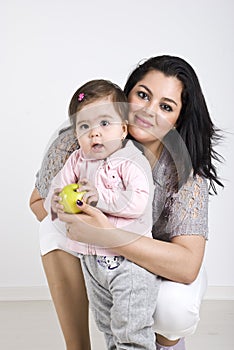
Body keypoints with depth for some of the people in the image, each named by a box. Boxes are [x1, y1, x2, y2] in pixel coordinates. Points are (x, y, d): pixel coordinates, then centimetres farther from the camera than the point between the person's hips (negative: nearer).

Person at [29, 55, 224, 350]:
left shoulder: (186, 171, -27)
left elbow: (188, 266, -36)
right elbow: (39, 200, -7)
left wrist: (107, 234, -47)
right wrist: (65, 211, -33)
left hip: (164, 265, -2)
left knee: (174, 309, -33)